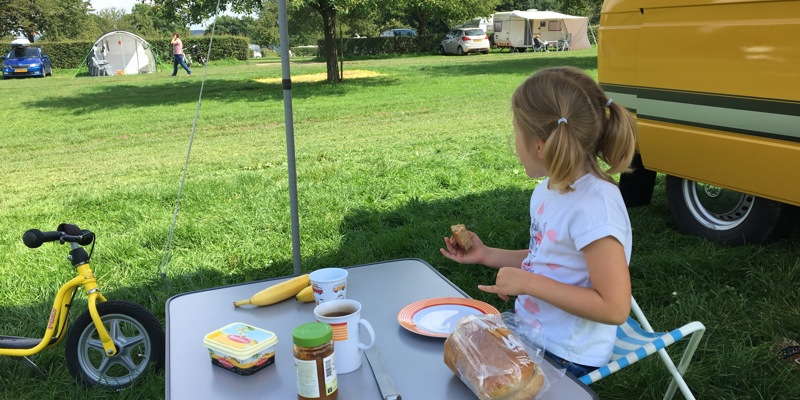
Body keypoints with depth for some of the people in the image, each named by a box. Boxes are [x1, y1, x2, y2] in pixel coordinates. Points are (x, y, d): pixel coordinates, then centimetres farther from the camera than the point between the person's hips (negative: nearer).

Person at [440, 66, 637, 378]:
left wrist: (527, 282, -24)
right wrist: (486, 255, 7)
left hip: (564, 356, -8)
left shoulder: (594, 206, -26)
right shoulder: (550, 187, 0)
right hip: (529, 330, 8)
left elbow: (614, 308, -25)